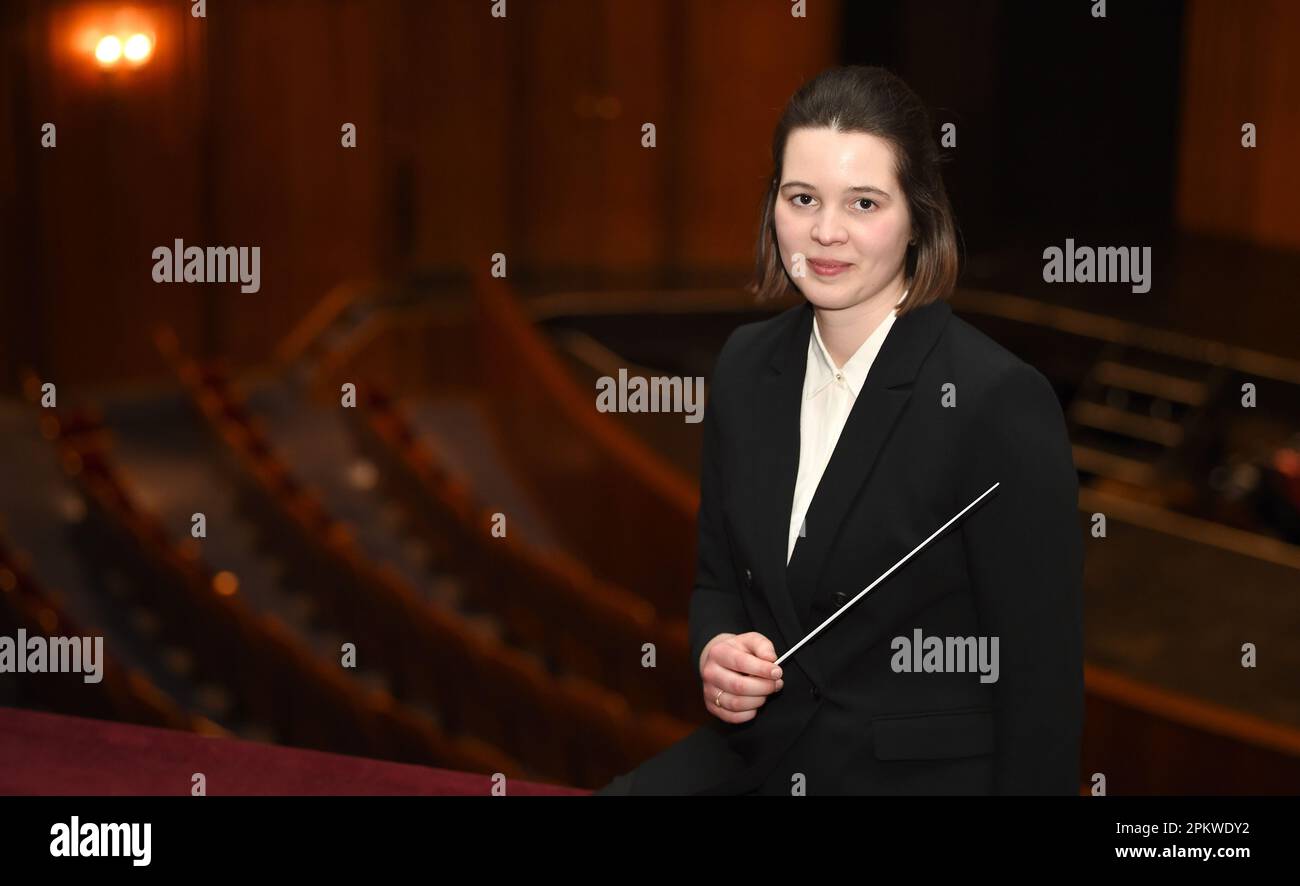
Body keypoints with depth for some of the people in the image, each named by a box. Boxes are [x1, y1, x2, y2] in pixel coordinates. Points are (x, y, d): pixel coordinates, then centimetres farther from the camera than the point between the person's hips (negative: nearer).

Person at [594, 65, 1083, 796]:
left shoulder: (1000, 402, -15)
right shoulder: (748, 366, 4)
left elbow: (1043, 678, -12)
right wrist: (716, 650, -6)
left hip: (923, 772, -5)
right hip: (760, 756, 5)